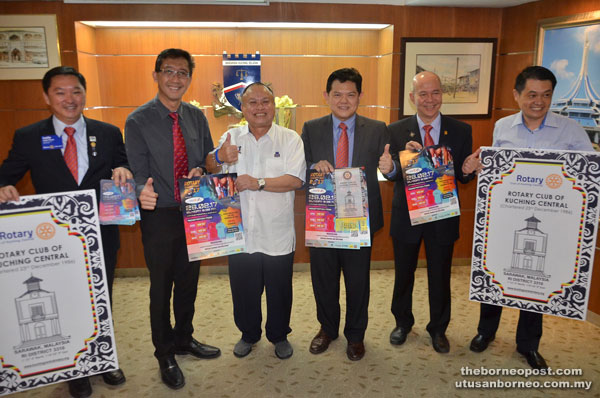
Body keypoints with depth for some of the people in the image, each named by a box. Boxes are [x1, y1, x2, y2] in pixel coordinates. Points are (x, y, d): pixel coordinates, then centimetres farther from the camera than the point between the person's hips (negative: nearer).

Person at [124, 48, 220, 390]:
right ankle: (165, 354, 31)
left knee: (189, 282, 19)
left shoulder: (197, 117, 4)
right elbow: (139, 172, -12)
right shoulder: (138, 121, -9)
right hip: (159, 216, -4)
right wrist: (144, 191, -34)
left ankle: (184, 339, 42)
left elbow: (210, 158, 10)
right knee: (161, 288, 10)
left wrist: (201, 170, -13)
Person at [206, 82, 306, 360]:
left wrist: (258, 183, -19)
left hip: (277, 235, -2)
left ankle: (279, 336, 37)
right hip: (240, 233, 2)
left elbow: (296, 180, -12)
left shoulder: (290, 139, -2)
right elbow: (209, 170, 1)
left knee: (279, 291, 13)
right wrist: (219, 158, -21)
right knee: (243, 290, 16)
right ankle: (249, 334, 40)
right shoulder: (231, 138, 6)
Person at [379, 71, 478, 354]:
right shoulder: (396, 131, -5)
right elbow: (392, 175, -10)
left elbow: (462, 177, -1)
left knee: (440, 276, 15)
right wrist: (404, 157, -30)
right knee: (403, 274, 16)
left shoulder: (461, 131, -2)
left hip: (443, 216, 1)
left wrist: (467, 171, -23)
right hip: (406, 214, 0)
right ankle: (402, 322, 40)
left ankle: (438, 328, 37)